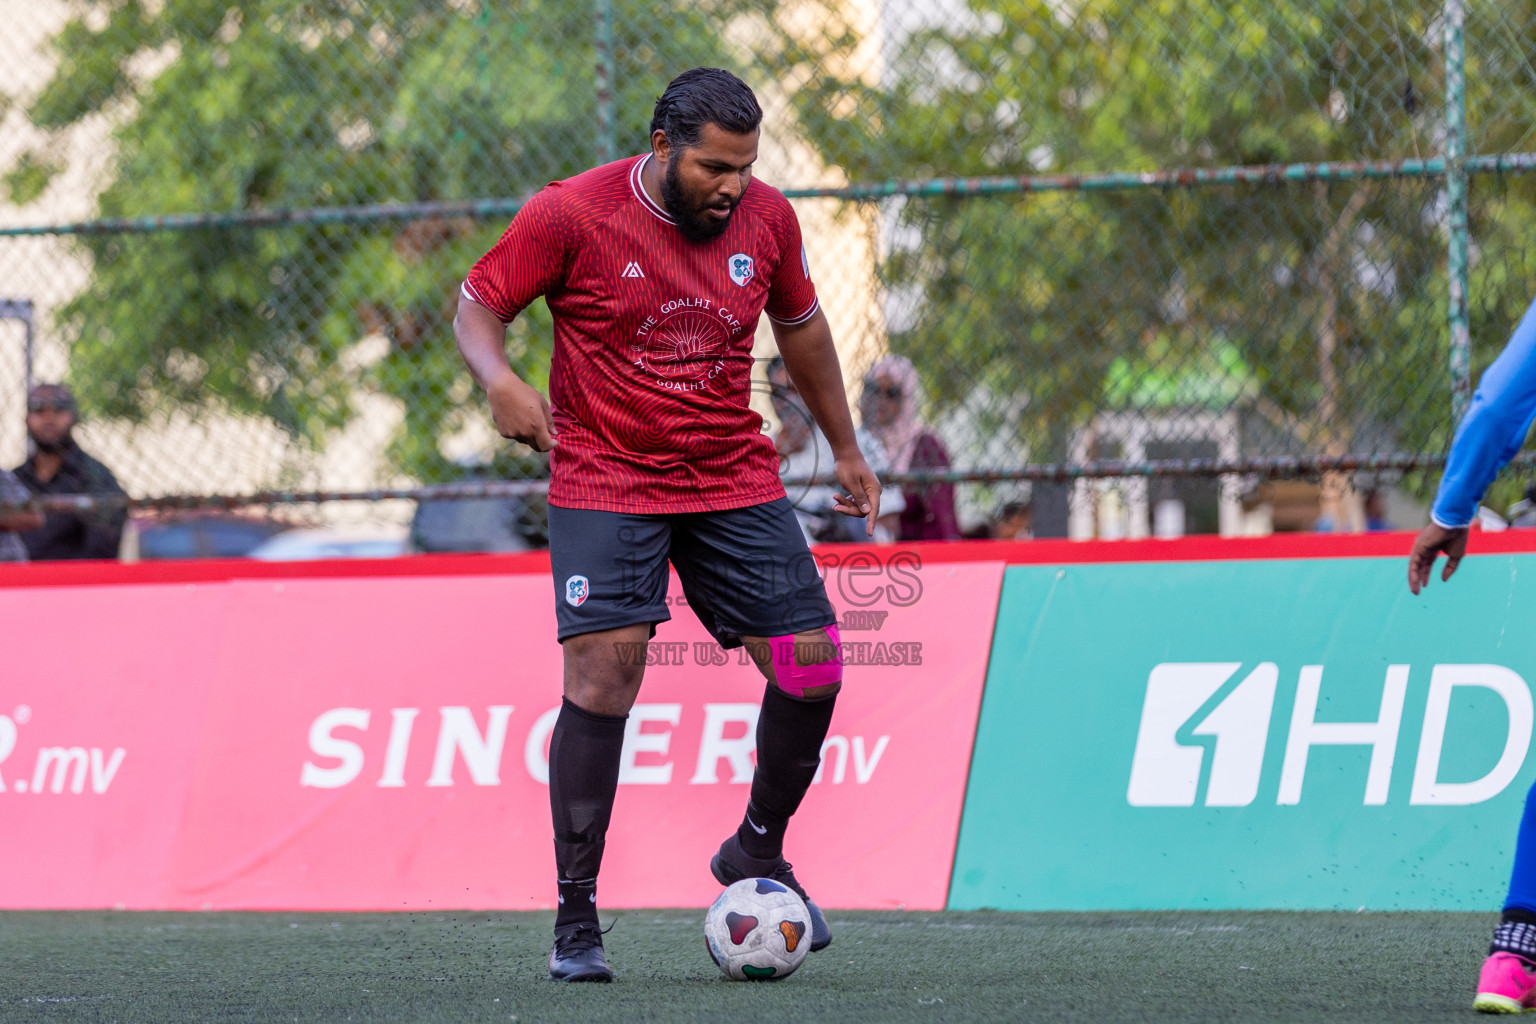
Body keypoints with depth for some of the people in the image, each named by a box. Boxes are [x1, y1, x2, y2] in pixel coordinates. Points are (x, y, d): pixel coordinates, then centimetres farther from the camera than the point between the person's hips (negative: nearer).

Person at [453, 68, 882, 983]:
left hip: (736, 481, 4)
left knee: (812, 668, -4)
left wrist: (845, 449, 22)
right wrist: (500, 380, -25)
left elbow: (801, 325, 17)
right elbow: (478, 304, -4)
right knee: (604, 671, -17)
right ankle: (577, 918, -8)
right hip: (605, 484, -4)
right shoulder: (570, 217, -13)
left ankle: (758, 853, 22)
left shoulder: (767, 219, 0)